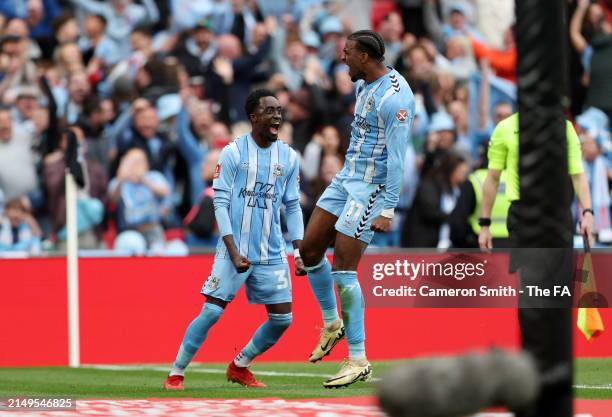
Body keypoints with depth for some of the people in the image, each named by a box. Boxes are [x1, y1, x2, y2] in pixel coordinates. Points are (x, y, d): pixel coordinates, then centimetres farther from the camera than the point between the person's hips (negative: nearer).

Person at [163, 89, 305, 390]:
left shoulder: (289, 157, 7)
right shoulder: (233, 153, -5)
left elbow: (293, 207, 12)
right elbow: (220, 204, -7)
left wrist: (300, 252, 3)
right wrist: (234, 251, -15)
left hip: (272, 255, 4)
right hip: (234, 251, -4)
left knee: (282, 319, 1)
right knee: (212, 311, -10)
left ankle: (239, 367, 21)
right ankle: (176, 373, 2)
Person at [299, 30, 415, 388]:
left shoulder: (395, 96, -21)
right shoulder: (364, 86, 10)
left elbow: (396, 157, -23)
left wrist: (387, 211, -26)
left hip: (371, 187, -10)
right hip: (347, 179, 10)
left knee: (343, 269, -11)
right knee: (309, 251, 10)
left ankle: (359, 361, -6)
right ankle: (332, 325, 29)